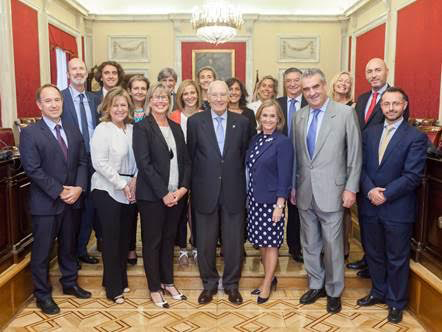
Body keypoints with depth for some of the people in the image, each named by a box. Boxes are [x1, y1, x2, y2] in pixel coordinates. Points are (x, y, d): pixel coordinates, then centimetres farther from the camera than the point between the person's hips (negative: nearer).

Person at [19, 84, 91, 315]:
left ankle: (70, 284, 36)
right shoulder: (29, 133, -8)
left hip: (72, 201, 5)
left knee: (69, 246, 19)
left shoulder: (73, 132, 9)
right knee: (42, 251, 7)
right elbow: (33, 169, -15)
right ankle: (43, 295, 23)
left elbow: (82, 162, 6)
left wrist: (79, 187, -10)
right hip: (45, 203, -5)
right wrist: (59, 192, -17)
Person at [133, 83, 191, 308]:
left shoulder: (176, 127, 11)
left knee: (169, 239, 16)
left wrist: (183, 188, -5)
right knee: (152, 242, 7)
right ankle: (154, 289, 20)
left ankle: (168, 282, 31)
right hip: (152, 195, -5)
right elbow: (144, 164, -14)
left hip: (177, 194, 5)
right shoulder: (142, 127, -6)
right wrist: (163, 194, -16)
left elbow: (186, 160, 9)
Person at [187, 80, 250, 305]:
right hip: (205, 191, 0)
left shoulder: (241, 122, 3)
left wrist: (242, 183, 5)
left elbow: (245, 155, 7)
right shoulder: (195, 121, 0)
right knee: (205, 242, 10)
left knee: (234, 241, 10)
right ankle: (209, 283, 30)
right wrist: (193, 184, 3)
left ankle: (231, 283, 29)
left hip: (233, 191, 1)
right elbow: (190, 156, 3)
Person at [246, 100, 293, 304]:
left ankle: (267, 284, 20)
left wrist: (280, 205, -16)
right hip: (254, 199, 6)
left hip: (271, 200, -6)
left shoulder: (283, 142, -11)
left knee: (270, 242, 5)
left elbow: (285, 176, -13)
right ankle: (270, 277, 31)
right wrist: (249, 196, 10)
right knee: (260, 241, 14)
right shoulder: (255, 140, 8)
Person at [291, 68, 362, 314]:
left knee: (332, 245, 6)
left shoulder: (345, 113, -6)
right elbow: (296, 155, 11)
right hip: (305, 193, 4)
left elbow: (355, 154, -5)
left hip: (331, 192, -4)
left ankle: (334, 291, 26)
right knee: (309, 244, 15)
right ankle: (316, 285, 34)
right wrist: (293, 187, 11)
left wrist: (351, 188, -8)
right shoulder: (299, 116, 7)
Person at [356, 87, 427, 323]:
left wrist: (385, 195, -16)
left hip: (398, 208, -4)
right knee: (374, 254, 17)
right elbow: (361, 166, 4)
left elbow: (413, 176, -13)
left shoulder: (416, 137, -7)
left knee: (397, 258, 10)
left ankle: (396, 302, 28)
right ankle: (379, 292, 38)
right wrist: (370, 190, -12)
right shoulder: (370, 133, 8)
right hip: (369, 206, 4)